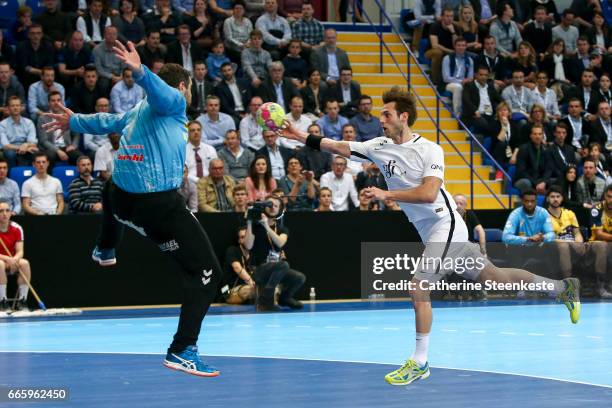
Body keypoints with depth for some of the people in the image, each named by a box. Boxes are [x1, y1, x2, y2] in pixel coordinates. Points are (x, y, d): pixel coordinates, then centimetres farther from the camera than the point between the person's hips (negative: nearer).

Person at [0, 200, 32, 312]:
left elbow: (20, 251, -7)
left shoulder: (16, 228, -2)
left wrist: (15, 259, -30)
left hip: (12, 262, 3)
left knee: (25, 263, -28)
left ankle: (22, 302, -20)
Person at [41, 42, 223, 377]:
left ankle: (104, 250, 76)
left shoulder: (139, 110, 19)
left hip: (122, 199, 9)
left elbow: (106, 122, 35)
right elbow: (159, 92, -27)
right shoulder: (174, 101, -3)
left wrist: (73, 121, 53)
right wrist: (140, 72, -47)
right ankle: (182, 351, -16)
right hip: (162, 205, -9)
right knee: (206, 272, -7)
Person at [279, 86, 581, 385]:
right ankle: (562, 287, 25)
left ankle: (420, 362, -8)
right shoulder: (380, 147, 5)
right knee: (493, 277, 12)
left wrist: (387, 194, -27)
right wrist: (302, 137, -3)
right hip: (430, 233, 8)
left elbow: (428, 193, -27)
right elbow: (337, 147, 4)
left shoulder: (429, 150, -14)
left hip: (445, 225, -8)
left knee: (418, 287, -16)